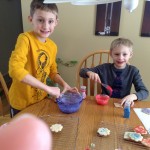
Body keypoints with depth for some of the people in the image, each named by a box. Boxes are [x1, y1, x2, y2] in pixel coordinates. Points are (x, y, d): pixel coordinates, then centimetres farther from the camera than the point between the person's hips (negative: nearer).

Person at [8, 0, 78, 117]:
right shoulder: (25, 38, -22)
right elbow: (15, 69, -35)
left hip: (41, 99, 6)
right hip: (22, 103, -5)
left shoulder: (53, 46, -3)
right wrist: (48, 88, -31)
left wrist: (64, 84, -6)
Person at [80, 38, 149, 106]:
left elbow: (145, 92, -6)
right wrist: (90, 73, -23)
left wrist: (133, 96, -27)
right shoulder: (104, 68, -5)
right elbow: (82, 71, 0)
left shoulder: (133, 71, -4)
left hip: (122, 104, 0)